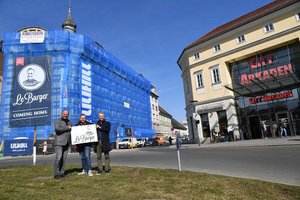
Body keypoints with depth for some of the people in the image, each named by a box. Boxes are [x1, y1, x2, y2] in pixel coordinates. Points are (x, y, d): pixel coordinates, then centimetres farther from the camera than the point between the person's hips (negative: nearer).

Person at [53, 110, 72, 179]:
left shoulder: (69, 122, 22)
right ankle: (56, 174, -4)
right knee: (58, 157, -11)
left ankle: (61, 173, 11)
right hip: (59, 142, -5)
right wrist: (67, 128, -9)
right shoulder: (58, 121, 3)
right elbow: (57, 128, -16)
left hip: (67, 143, 6)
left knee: (64, 159, 5)